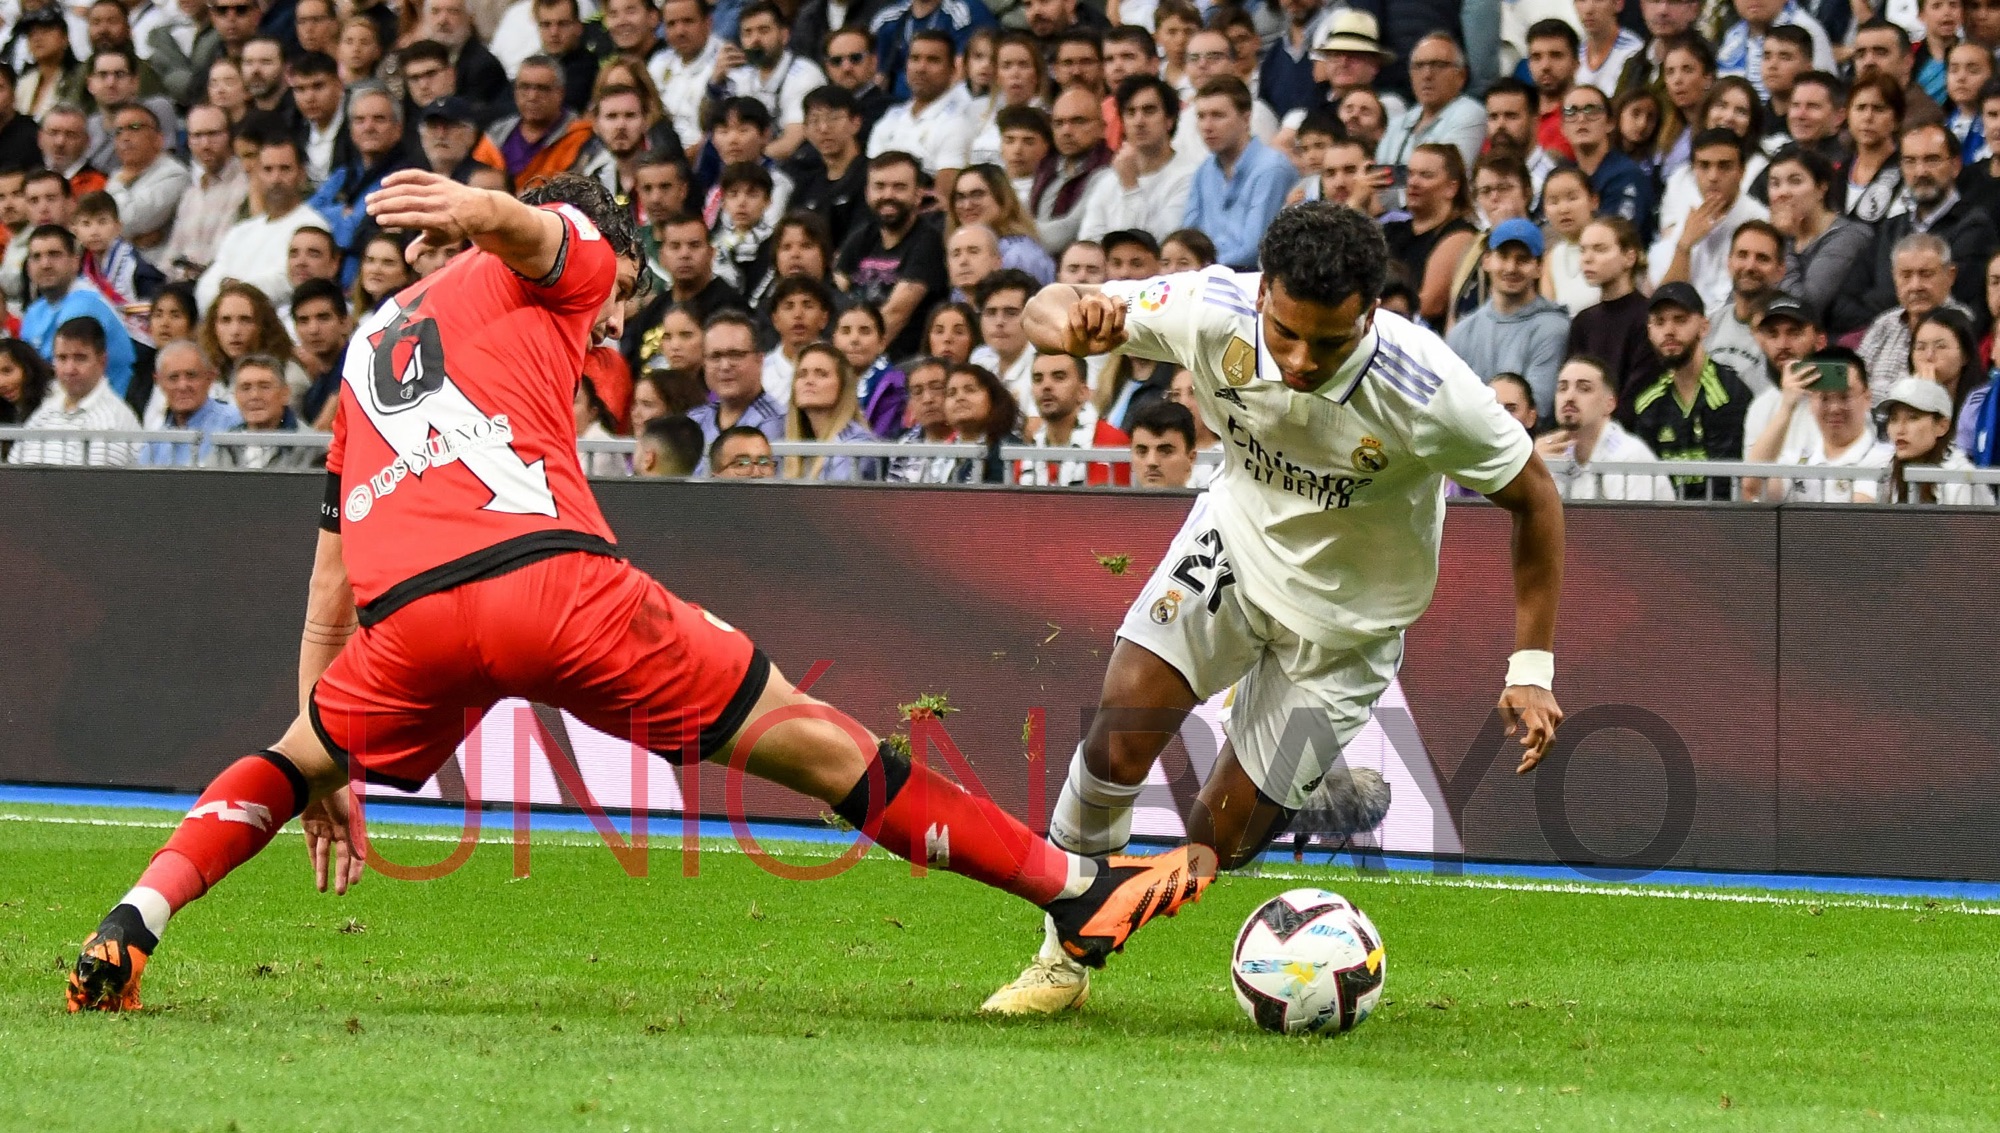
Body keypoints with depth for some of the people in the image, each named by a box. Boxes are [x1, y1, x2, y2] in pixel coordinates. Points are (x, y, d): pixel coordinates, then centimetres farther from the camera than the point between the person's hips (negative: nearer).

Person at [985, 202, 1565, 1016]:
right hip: (1238, 540, 2)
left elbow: (1533, 497, -17)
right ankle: (1063, 957, 2)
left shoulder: (1427, 394, -35)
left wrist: (1531, 671, -18)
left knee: (1217, 840, -3)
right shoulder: (1213, 312, -28)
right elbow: (1050, 309, -14)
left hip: (1345, 619, -2)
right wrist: (1074, 323, -41)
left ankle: (1322, 792, 30)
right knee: (1121, 735, -18)